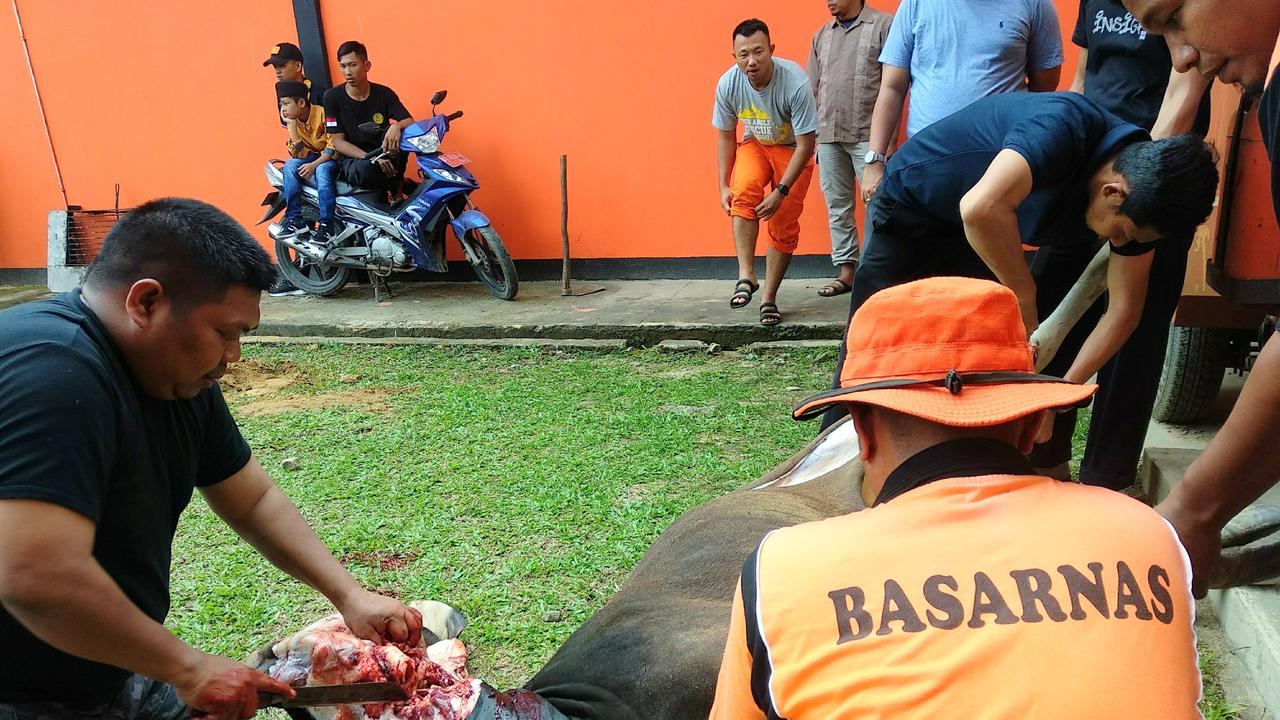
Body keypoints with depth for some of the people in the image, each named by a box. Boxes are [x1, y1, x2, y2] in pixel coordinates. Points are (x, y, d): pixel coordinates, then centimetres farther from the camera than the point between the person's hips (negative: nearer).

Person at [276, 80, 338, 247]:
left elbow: (334, 146, -19)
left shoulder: (323, 113, -15)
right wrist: (292, 124, -12)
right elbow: (298, 154, -6)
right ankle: (295, 220, -25)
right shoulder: (294, 121, 3)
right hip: (310, 157, 6)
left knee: (322, 170, -36)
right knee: (290, 165, -22)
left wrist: (314, 164, -28)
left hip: (329, 158, -6)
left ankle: (326, 225, -39)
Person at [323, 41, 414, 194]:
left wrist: (397, 126, -33)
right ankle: (392, 184, -6)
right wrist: (371, 158, -24)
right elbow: (338, 142, -9)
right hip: (352, 159, -2)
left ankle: (394, 180, -10)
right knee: (364, 169, -39)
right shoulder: (332, 97, -5)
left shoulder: (384, 93, 0)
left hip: (386, 157, 2)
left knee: (397, 132, -27)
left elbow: (411, 123, -7)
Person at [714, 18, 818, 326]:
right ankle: (746, 276, -26)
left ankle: (769, 297, 7)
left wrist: (781, 191, -28)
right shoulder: (728, 84, -20)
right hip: (754, 144, 2)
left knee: (784, 225, -7)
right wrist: (723, 186, -10)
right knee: (743, 191, -29)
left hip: (793, 149, -2)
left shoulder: (795, 83, -32)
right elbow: (726, 138, -5)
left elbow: (805, 145, -24)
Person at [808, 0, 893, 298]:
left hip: (867, 134, -5)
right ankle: (846, 271, 15)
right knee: (837, 206, 8)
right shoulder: (821, 35, 16)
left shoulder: (884, 25, 0)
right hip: (827, 135, 5)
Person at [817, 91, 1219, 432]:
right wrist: (1024, 294, -39)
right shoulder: (1066, 126, -36)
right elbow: (982, 208, -53)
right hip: (912, 205, -6)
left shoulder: (1137, 196, -14)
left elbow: (1124, 308, -7)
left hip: (975, 231, 6)